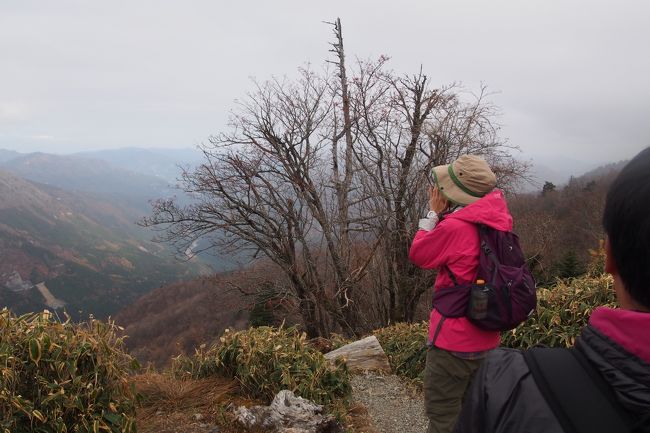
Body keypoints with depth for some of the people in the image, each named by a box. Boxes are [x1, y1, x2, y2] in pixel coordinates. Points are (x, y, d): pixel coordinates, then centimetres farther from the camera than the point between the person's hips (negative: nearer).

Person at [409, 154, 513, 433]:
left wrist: (434, 212, -2)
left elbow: (418, 254, -6)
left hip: (453, 341, -8)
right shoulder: (498, 220, -1)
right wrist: (444, 214, 4)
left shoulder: (454, 227, -24)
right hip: (487, 339, 8)